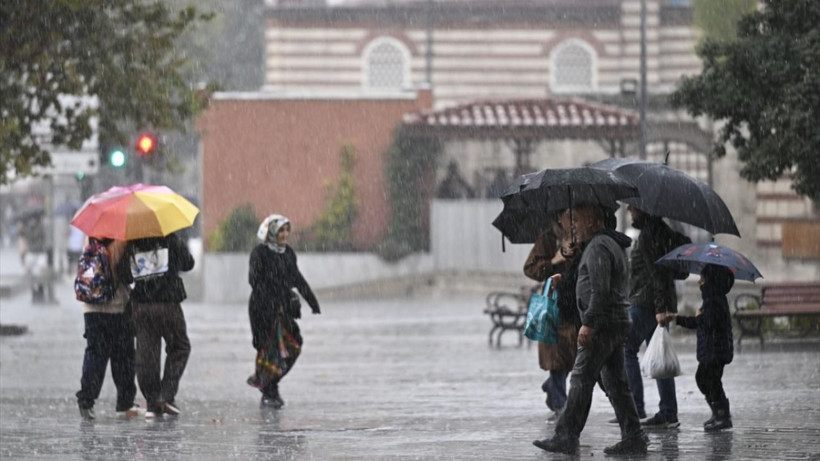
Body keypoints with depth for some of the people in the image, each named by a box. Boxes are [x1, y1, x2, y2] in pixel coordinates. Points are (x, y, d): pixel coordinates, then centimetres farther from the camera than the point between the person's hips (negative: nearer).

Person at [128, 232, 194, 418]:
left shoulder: (131, 244, 2)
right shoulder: (171, 240, -4)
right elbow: (188, 263, 10)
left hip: (141, 306, 2)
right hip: (168, 304, -2)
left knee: (146, 354, 7)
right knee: (179, 348, 13)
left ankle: (152, 402, 7)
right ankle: (167, 395, 1)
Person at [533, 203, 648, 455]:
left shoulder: (598, 247, -13)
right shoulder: (614, 244, 20)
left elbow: (600, 290, -22)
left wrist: (588, 323, -24)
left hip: (601, 325, -10)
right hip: (618, 324, 10)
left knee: (581, 380, -7)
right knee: (616, 383, 9)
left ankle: (566, 437, -6)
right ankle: (633, 439, 6)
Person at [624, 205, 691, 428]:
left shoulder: (649, 233, -13)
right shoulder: (662, 231, 18)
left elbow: (657, 270, -20)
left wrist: (660, 307, -23)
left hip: (646, 303, -10)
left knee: (626, 350, -6)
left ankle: (635, 407, -10)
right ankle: (669, 413, 7)